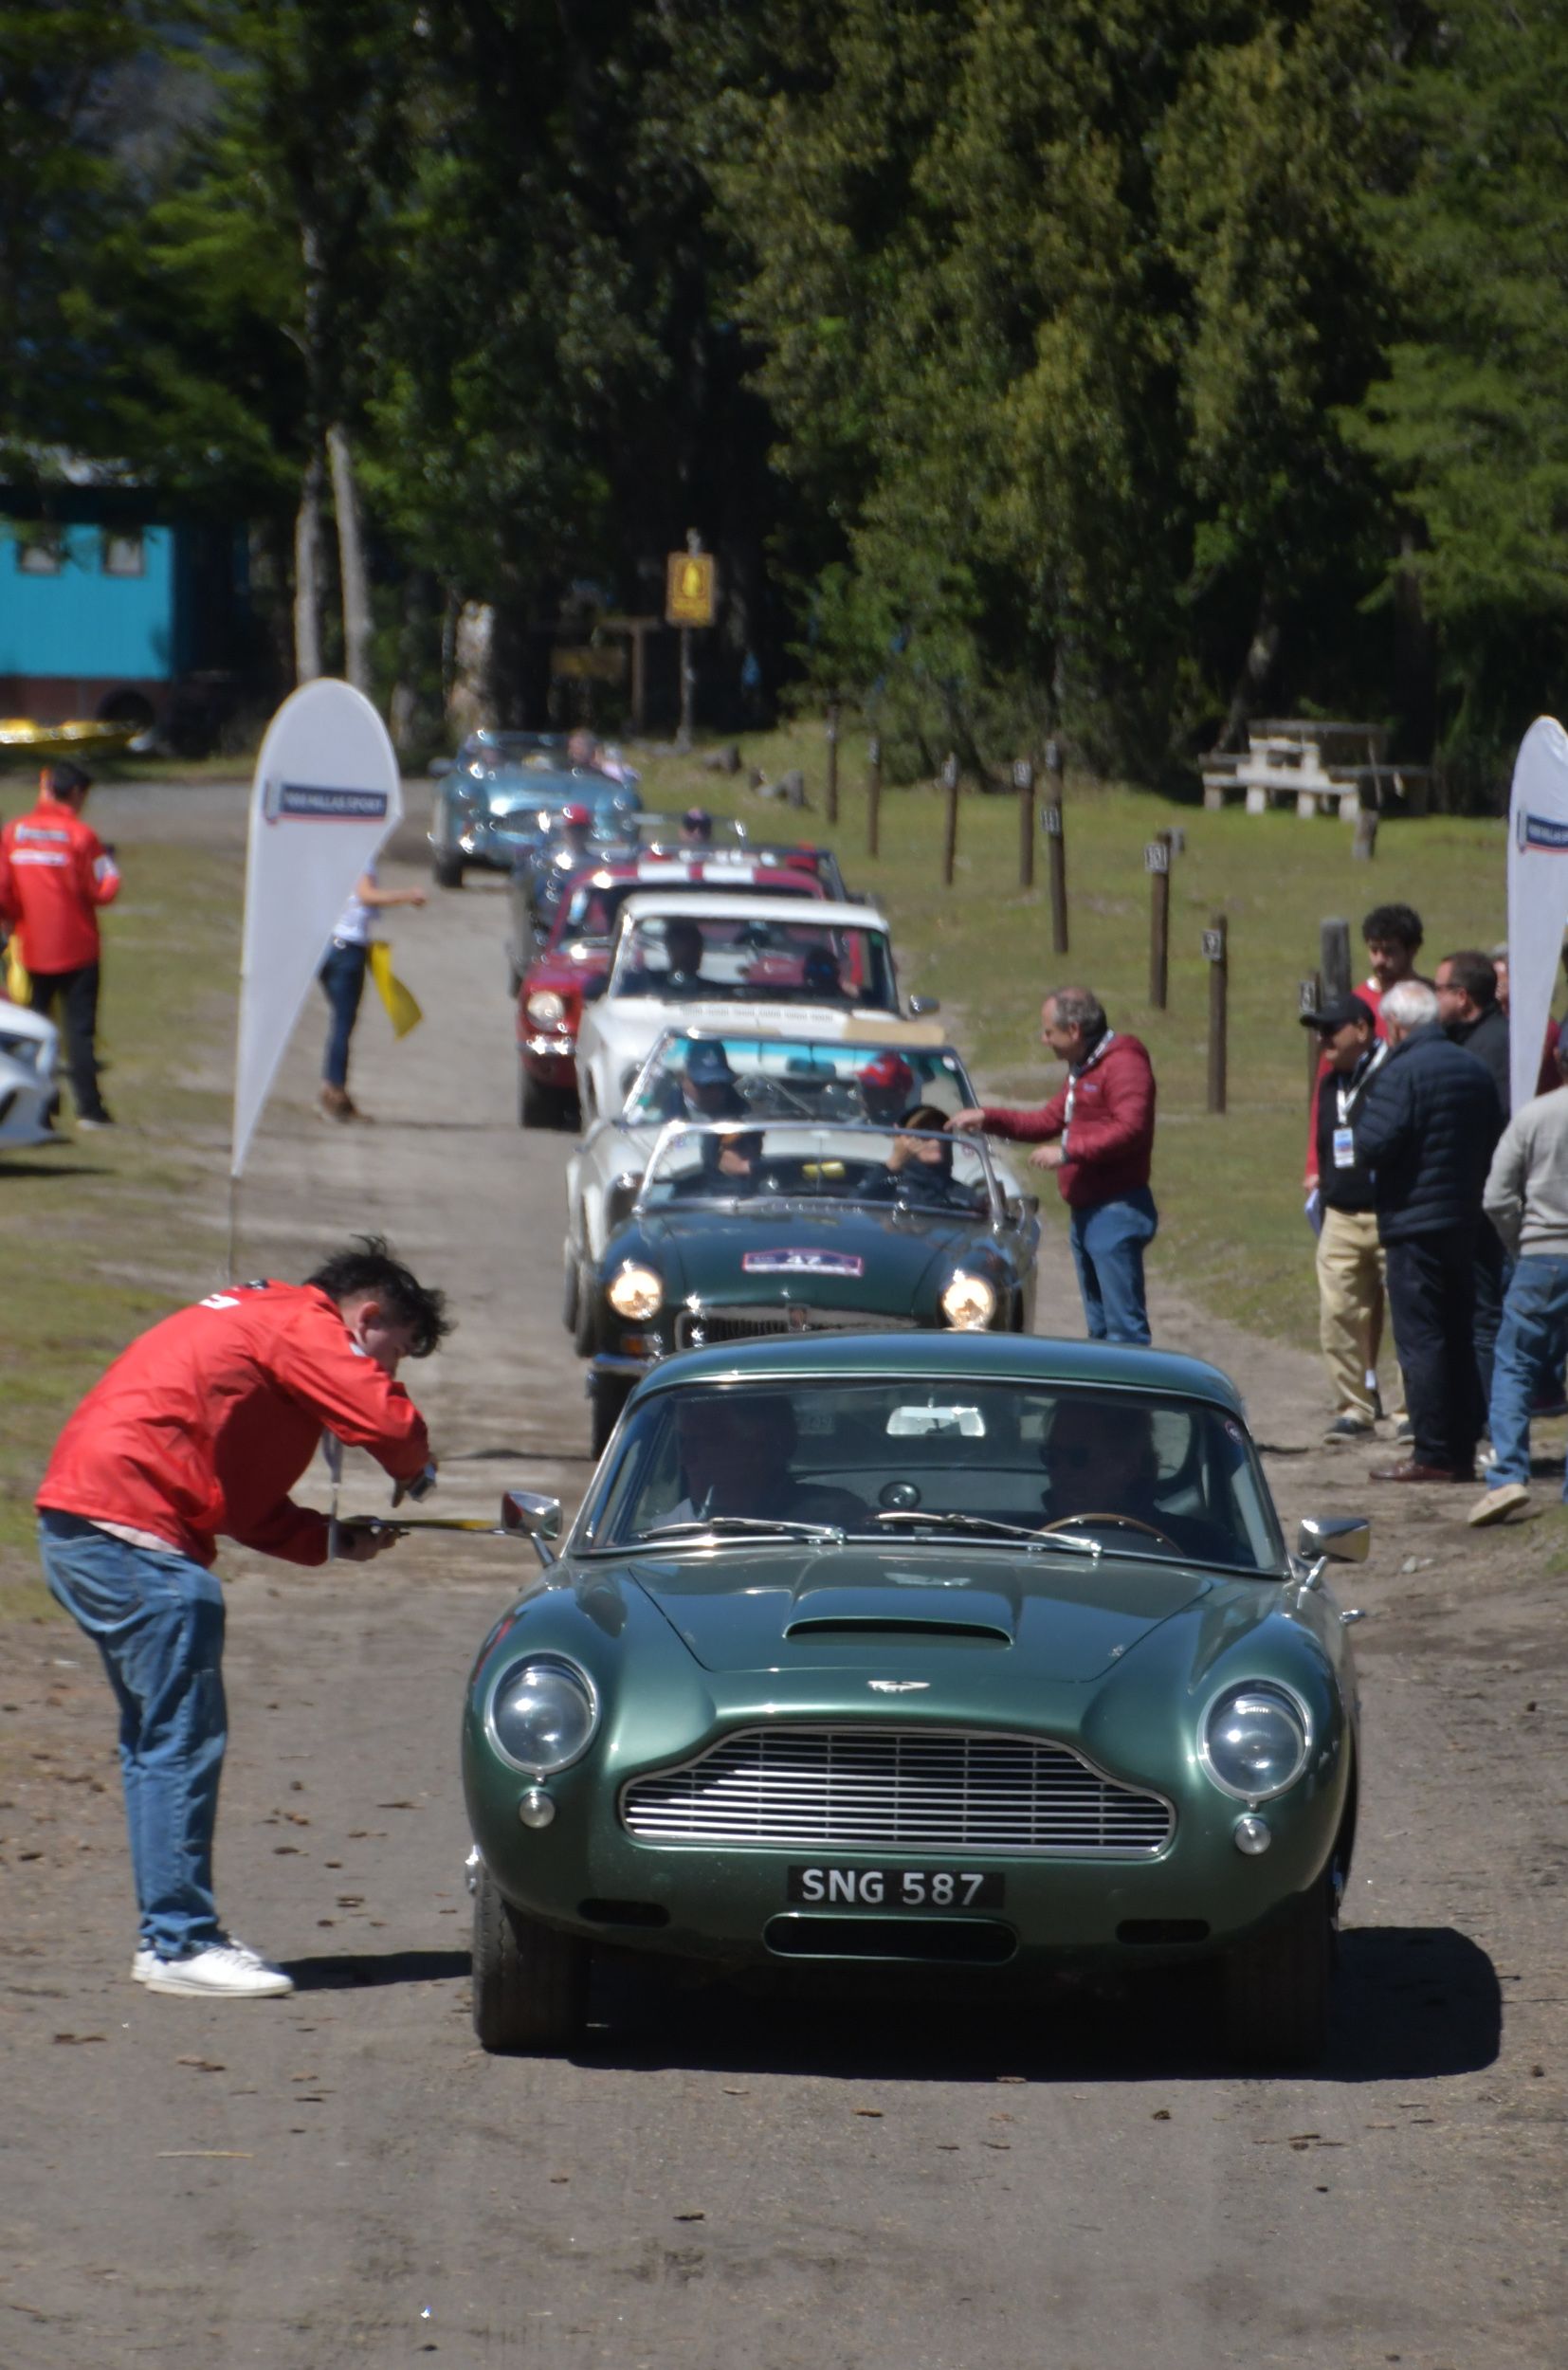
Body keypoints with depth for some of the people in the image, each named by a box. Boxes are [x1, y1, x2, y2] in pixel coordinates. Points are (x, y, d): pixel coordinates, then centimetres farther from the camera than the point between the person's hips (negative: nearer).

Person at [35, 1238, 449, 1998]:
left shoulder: (255, 1322, 26)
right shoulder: (302, 1328, -5)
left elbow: (239, 1495, 27)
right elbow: (389, 1421, -17)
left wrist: (332, 1538, 16)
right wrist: (416, 1472, 5)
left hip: (77, 1525, 11)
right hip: (131, 1532, -11)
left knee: (157, 1735, 16)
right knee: (184, 1738, -7)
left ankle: (167, 1934, 20)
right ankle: (180, 1943, -6)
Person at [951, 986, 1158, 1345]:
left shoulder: (1124, 1063, -14)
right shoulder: (1082, 1068, 20)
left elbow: (1130, 1128, -26)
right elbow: (1048, 1121, 27)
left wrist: (1069, 1151, -22)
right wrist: (987, 1118, 19)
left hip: (1116, 1212, -11)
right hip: (1085, 1213, 11)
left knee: (1124, 1324, -12)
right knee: (1099, 1326, 13)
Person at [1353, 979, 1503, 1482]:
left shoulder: (1401, 1073, -15)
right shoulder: (1473, 1068, 10)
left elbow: (1373, 1147, -20)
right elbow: (1494, 1141, 14)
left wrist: (1359, 1118, -1)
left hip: (1413, 1221, -8)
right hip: (1466, 1222, 8)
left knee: (1420, 1340, -4)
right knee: (1459, 1337, 13)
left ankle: (1433, 1454, -6)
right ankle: (1463, 1449, 15)